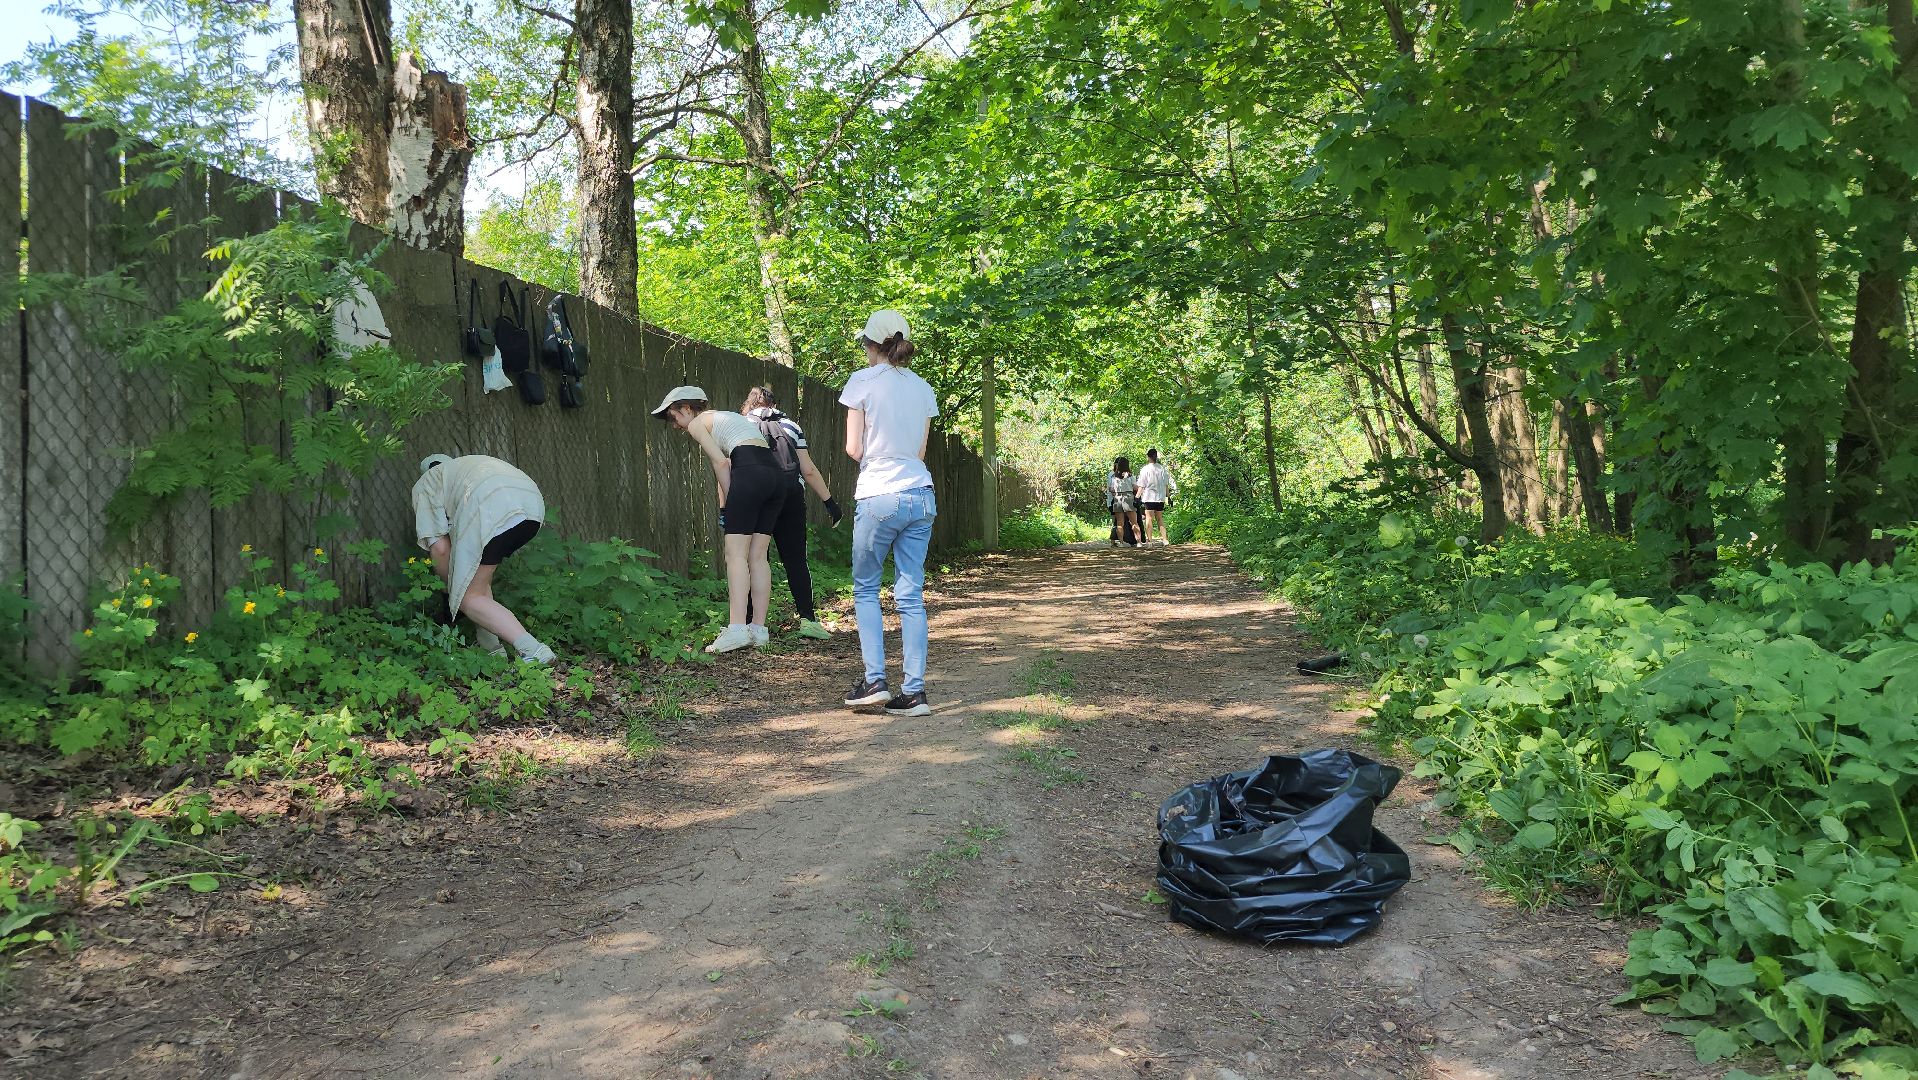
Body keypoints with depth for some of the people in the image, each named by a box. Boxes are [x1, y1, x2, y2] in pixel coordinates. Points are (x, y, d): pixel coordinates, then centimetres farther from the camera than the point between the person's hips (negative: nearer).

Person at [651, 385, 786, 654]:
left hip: (750, 474, -8)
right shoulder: (726, 417, 34)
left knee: (736, 554, -8)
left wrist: (727, 505, 3)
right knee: (758, 556, 9)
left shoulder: (697, 423, 10)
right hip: (776, 474, 8)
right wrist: (727, 505, 18)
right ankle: (758, 629, 8)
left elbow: (721, 463, -2)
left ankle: (737, 629, -16)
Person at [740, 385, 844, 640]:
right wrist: (829, 501, 13)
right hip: (791, 497, 1)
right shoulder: (790, 426, 16)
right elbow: (809, 470, 8)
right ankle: (807, 618, -2)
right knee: (796, 559, 4)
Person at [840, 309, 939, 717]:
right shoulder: (922, 389, 11)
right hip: (920, 495, 5)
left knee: (865, 588, 11)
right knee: (911, 595, 5)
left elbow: (853, 449, -3)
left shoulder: (862, 382, -4)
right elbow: (920, 451, 13)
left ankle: (874, 680, 2)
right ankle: (914, 691, 2)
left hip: (879, 496, -4)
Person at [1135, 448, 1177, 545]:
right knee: (1160, 519, 12)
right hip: (1160, 497, 5)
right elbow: (1166, 485, 11)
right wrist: (1168, 496, 18)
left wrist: (1137, 497, -4)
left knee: (1149, 518, -2)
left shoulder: (1145, 469, -7)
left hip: (1148, 497, -5)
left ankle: (1149, 540, -6)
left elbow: (1141, 486, -8)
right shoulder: (1162, 469, 7)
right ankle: (1165, 539, 5)